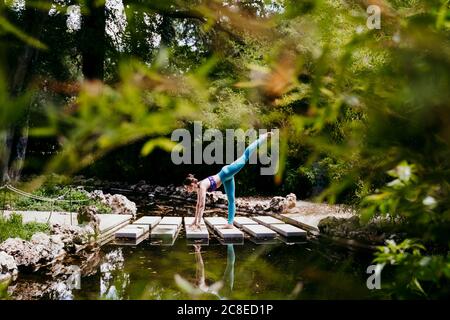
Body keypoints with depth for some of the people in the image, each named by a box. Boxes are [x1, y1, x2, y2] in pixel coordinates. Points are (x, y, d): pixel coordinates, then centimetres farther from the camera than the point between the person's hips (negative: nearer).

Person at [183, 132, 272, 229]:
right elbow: (198, 204, 9)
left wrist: (198, 222, -27)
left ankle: (263, 137, 11)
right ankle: (230, 223, 19)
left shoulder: (202, 186, -24)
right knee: (231, 200, 12)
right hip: (226, 179, 7)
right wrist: (195, 221, 12)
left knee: (245, 156, 2)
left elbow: (202, 206, -29)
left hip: (227, 173, -7)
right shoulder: (198, 188, -1)